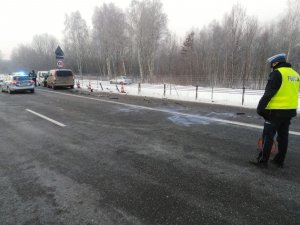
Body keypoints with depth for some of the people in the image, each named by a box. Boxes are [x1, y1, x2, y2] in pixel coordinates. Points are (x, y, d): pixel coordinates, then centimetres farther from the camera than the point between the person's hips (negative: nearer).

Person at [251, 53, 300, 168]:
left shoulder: (277, 73, -13)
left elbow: (268, 94, -18)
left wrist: (260, 108, -13)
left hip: (276, 111, -8)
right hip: (290, 111, 8)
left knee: (268, 136, -1)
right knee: (283, 136, 14)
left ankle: (263, 161, 5)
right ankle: (279, 160, 23)